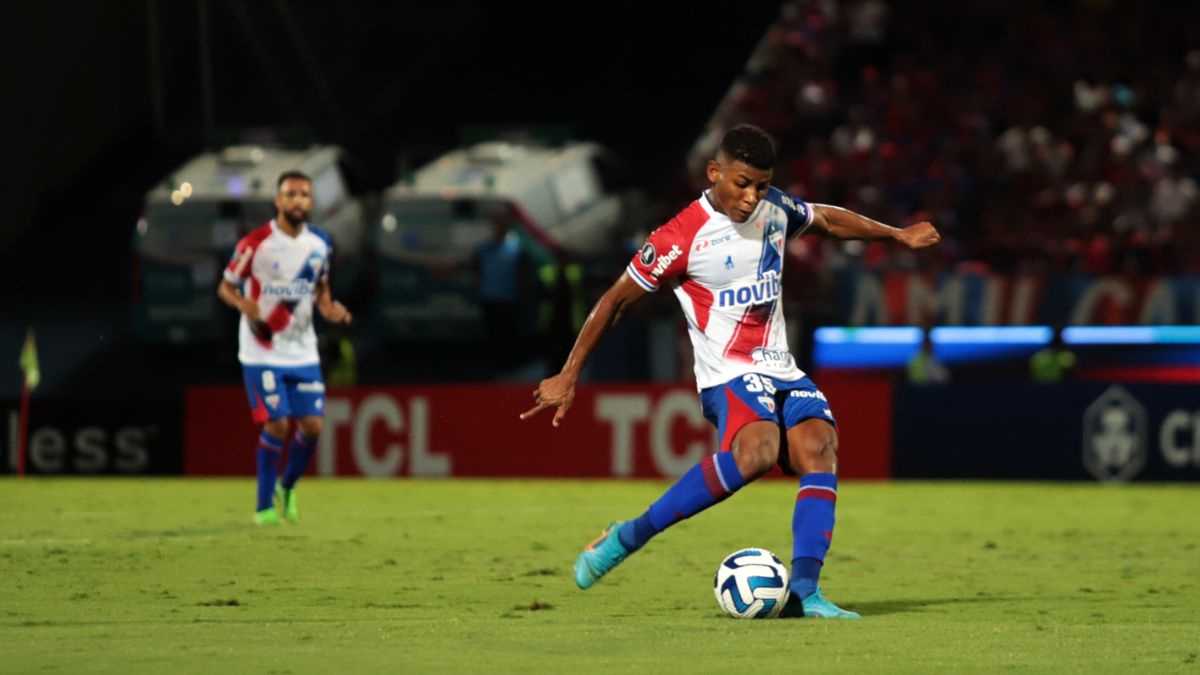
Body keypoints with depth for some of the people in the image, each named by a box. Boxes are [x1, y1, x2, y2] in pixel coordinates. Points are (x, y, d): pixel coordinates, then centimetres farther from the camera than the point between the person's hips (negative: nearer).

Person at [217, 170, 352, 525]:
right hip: (262, 352, -5)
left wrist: (330, 308, -3)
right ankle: (264, 506, 3)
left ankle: (287, 487, 25)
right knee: (276, 425, -12)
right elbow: (225, 286, -4)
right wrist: (243, 303, -25)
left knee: (313, 424, -2)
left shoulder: (320, 244, 3)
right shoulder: (256, 243, -11)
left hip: (303, 352, 5)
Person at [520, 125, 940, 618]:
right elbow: (616, 301, -4)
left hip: (782, 372, 7)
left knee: (819, 447, -23)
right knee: (757, 450, -36)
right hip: (729, 376, -7)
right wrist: (568, 378, -2)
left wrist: (897, 234, 33)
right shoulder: (681, 238, -11)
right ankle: (628, 537, -24)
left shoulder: (775, 208, 7)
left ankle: (802, 592, -29)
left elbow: (827, 220, 30)